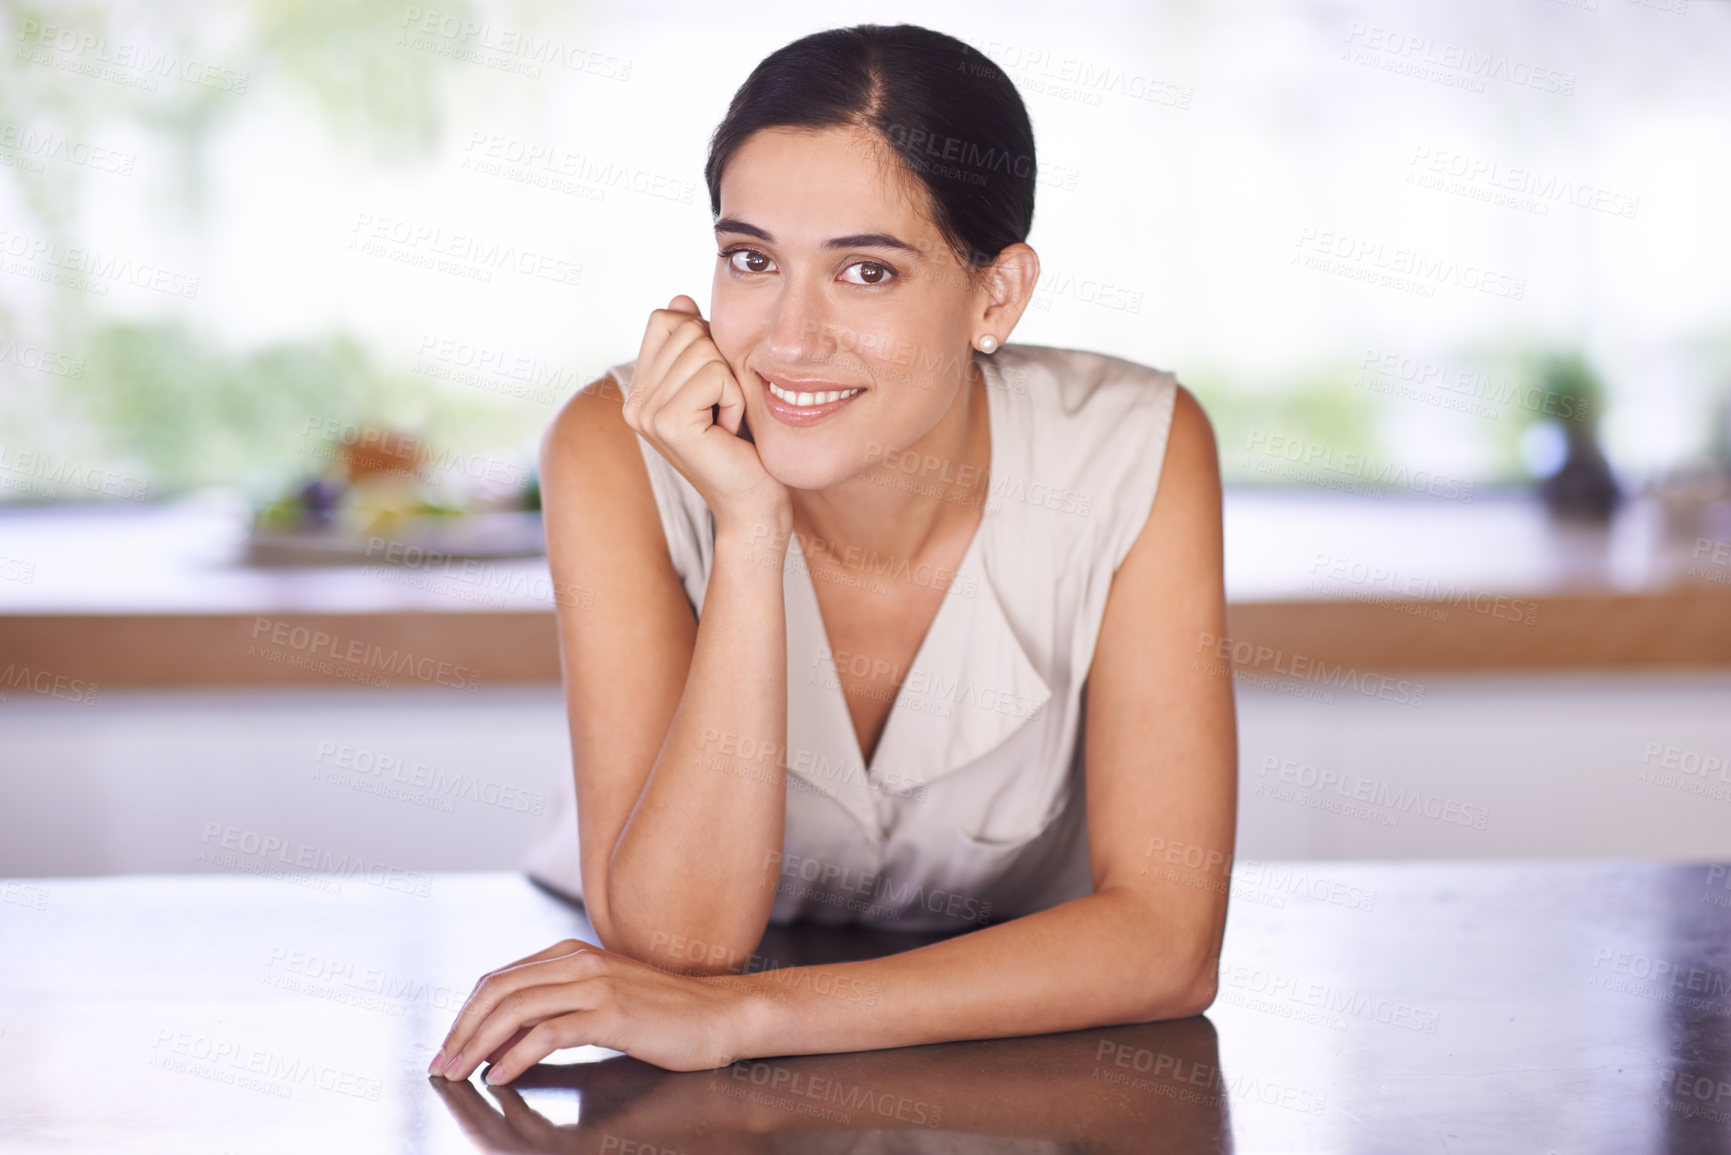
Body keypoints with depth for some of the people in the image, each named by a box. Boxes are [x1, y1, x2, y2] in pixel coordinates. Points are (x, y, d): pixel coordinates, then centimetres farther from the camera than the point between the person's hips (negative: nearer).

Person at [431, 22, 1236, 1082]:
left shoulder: (1135, 454, -20)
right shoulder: (621, 456, -20)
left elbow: (1167, 938, -23)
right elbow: (677, 939, -26)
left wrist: (746, 1015, -32)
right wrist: (750, 529, -34)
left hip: (1014, 1063, 0)